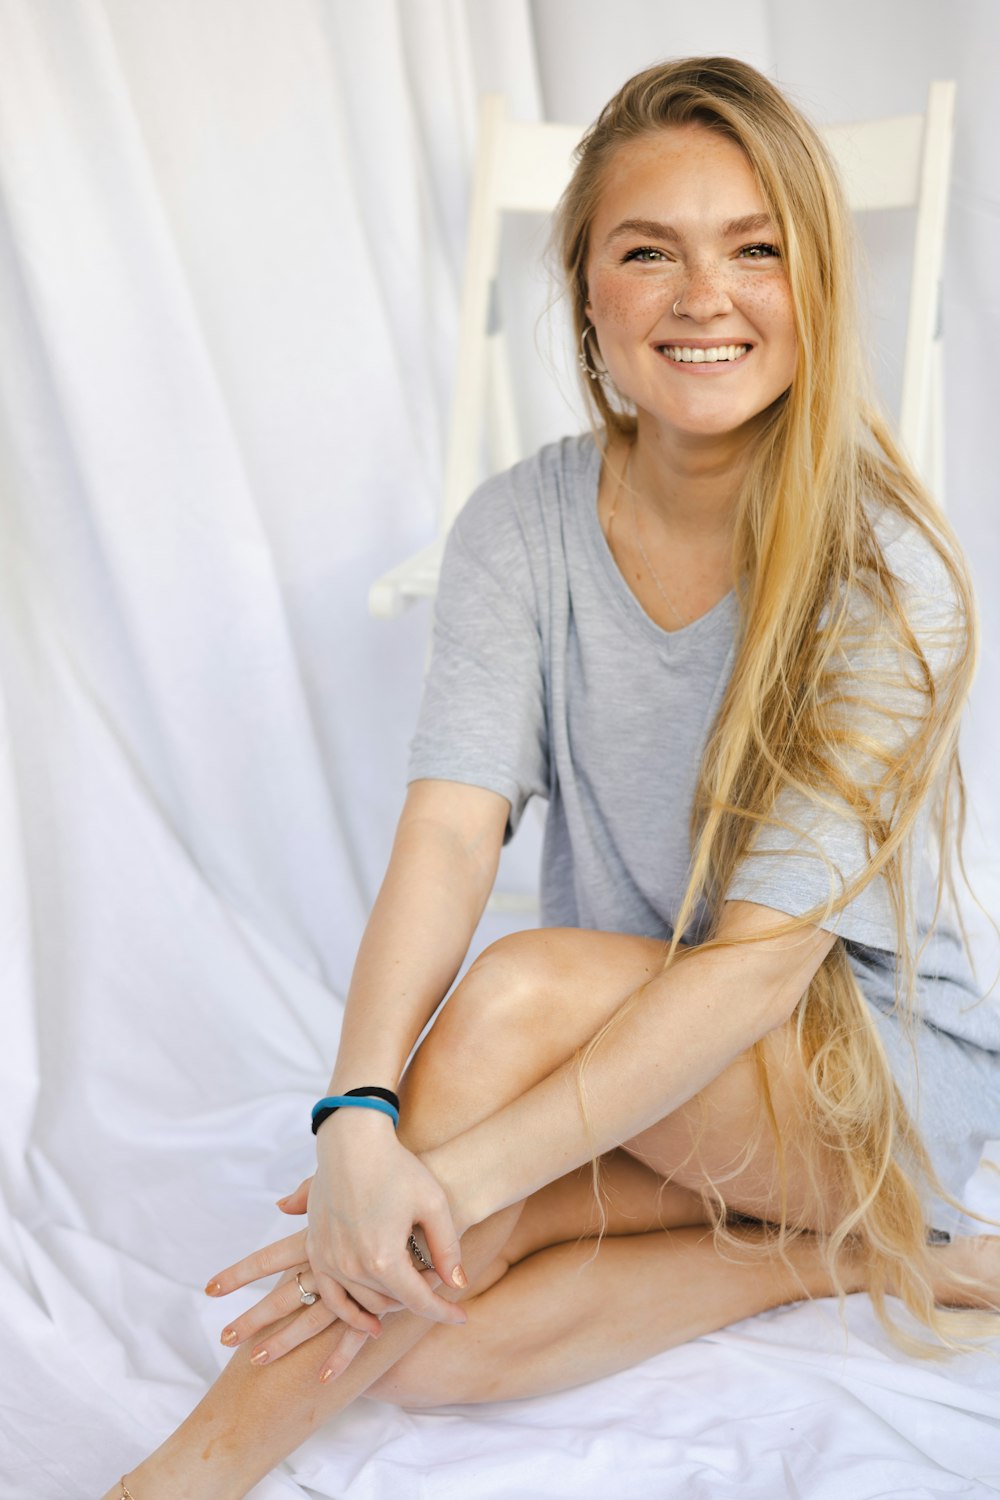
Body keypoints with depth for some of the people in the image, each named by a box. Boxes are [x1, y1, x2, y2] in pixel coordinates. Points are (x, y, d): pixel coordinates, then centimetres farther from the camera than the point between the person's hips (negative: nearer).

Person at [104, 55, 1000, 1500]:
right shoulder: (521, 529, -8)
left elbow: (761, 963, -27)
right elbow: (451, 826, -20)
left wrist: (460, 1175, -37)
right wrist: (359, 1121, -38)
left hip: (883, 1070, -4)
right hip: (633, 1065, 4)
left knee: (530, 987, -34)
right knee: (426, 1342, -23)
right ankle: (827, 1256, -4)